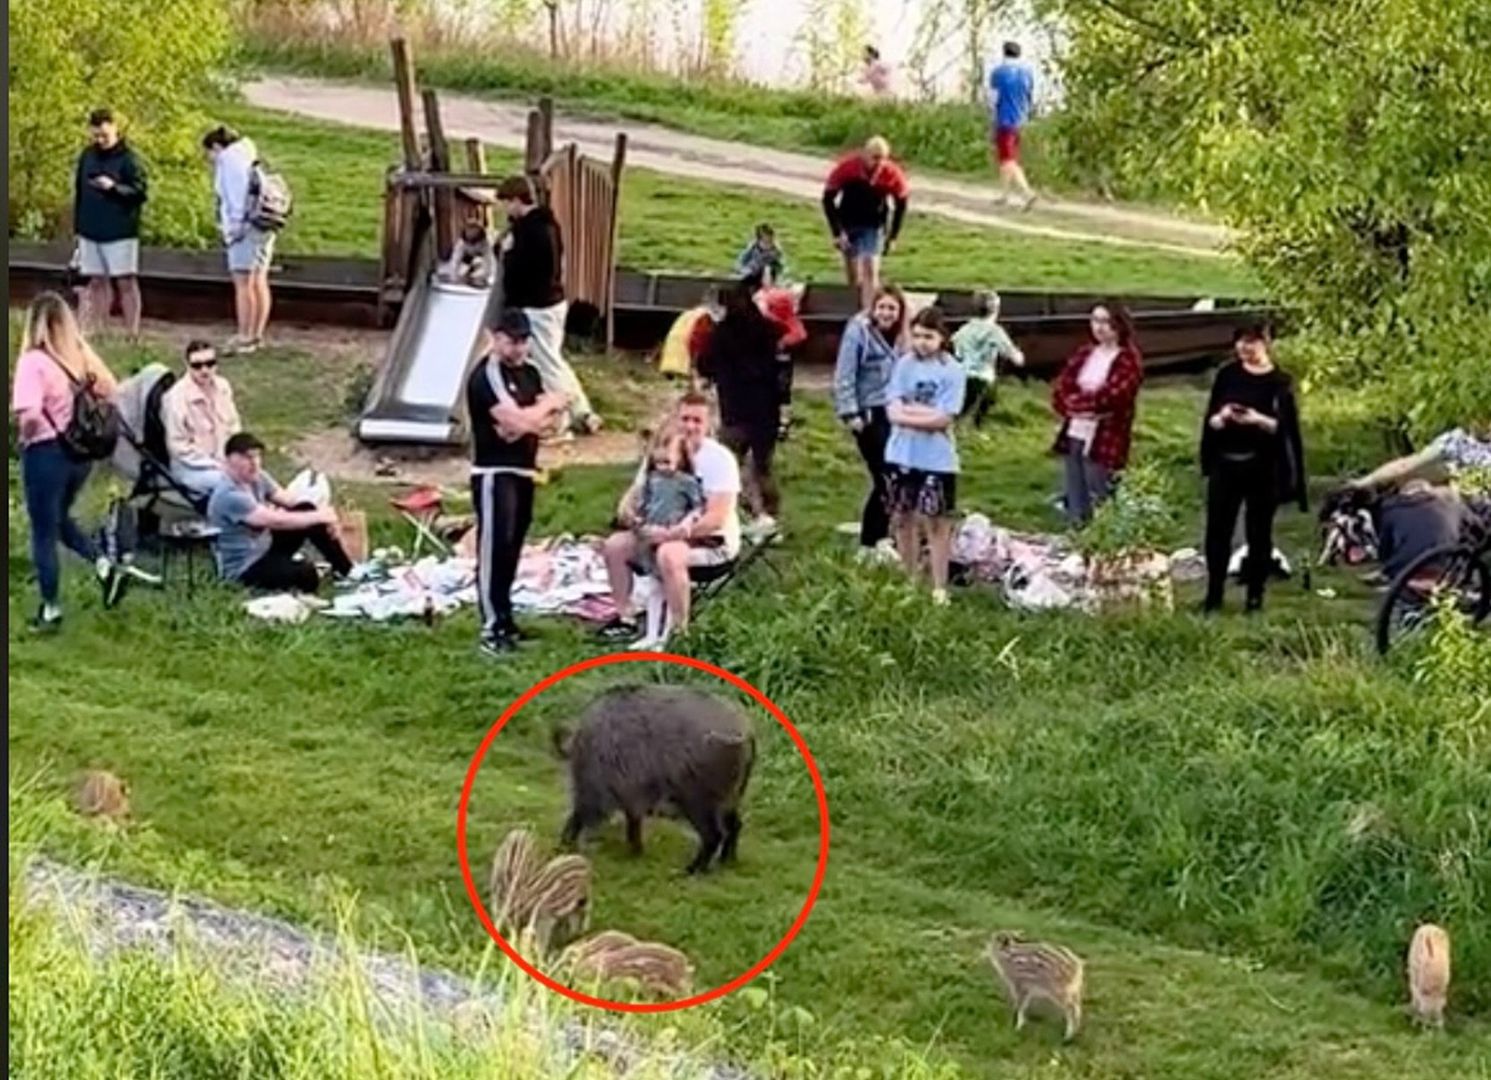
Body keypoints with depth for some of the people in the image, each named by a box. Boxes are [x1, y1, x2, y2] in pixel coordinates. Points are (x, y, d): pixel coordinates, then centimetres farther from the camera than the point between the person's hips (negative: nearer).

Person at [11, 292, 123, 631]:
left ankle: (51, 611, 18)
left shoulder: (33, 361, -19)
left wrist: (24, 436, -8)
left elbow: (29, 414, -28)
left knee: (43, 533, 9)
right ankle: (106, 568, 12)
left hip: (46, 453, -6)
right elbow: (110, 392, 7)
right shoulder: (82, 355, -1)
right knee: (60, 519, 28)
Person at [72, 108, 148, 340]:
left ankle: (132, 333, 0)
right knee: (97, 282, 11)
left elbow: (141, 191, -11)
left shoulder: (129, 158, -8)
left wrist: (113, 187, -23)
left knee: (126, 282, -2)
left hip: (120, 233, -5)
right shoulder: (87, 156, 9)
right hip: (90, 232, 6)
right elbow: (79, 192, 15)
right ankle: (97, 331, 17)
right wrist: (78, 226, 14)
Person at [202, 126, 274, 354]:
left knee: (243, 283, -7)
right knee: (259, 282, 11)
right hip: (265, 227, 9)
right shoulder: (250, 159, 21)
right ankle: (257, 335, 14)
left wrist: (234, 226, -13)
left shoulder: (229, 158, -5)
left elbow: (235, 194, -14)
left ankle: (244, 338, -8)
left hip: (246, 226, -9)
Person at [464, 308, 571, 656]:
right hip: (494, 474, -9)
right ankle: (492, 629, -12)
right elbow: (517, 420, -24)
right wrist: (547, 404, -5)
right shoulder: (486, 376, -13)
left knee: (511, 550, 13)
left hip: (524, 472, 9)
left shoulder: (530, 373, 15)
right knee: (494, 550, -11)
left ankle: (504, 621, 20)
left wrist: (527, 421, -11)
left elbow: (553, 420, 10)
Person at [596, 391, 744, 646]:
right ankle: (625, 619, 2)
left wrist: (672, 533, -34)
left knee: (669, 554, -37)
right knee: (615, 545, -8)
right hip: (669, 533, 7)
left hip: (713, 541, -7)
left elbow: (716, 518, -25)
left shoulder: (719, 459, -18)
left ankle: (679, 632, -26)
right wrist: (626, 510, -21)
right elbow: (634, 493, 5)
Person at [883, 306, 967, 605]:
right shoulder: (904, 365, 1)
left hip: (937, 460, -4)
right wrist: (926, 413, -15)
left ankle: (939, 589, 8)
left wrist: (909, 411, -10)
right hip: (901, 456, 4)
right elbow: (893, 412, -6)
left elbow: (942, 419, -14)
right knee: (904, 519, 13)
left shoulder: (953, 372, -7)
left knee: (936, 523, 1)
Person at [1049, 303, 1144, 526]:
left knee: (1099, 508, -3)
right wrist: (1076, 407, -15)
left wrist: (1076, 401, -10)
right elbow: (1060, 387, 4)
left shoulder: (1128, 360, -8)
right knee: (1075, 504, 13)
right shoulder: (1084, 354, 11)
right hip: (1074, 435, 7)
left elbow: (1110, 396, -20)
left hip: (1104, 441, -6)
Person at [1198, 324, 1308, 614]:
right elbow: (1209, 421, 5)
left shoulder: (1279, 382, -2)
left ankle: (1255, 594, 12)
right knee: (1218, 529, 2)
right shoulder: (1227, 375, 5)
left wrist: (1260, 420, -26)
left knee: (1258, 532, 3)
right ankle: (1214, 593, 11)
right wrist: (1221, 418, -17)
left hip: (1262, 468, -2)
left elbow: (1286, 428, -8)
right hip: (1225, 464, 2)